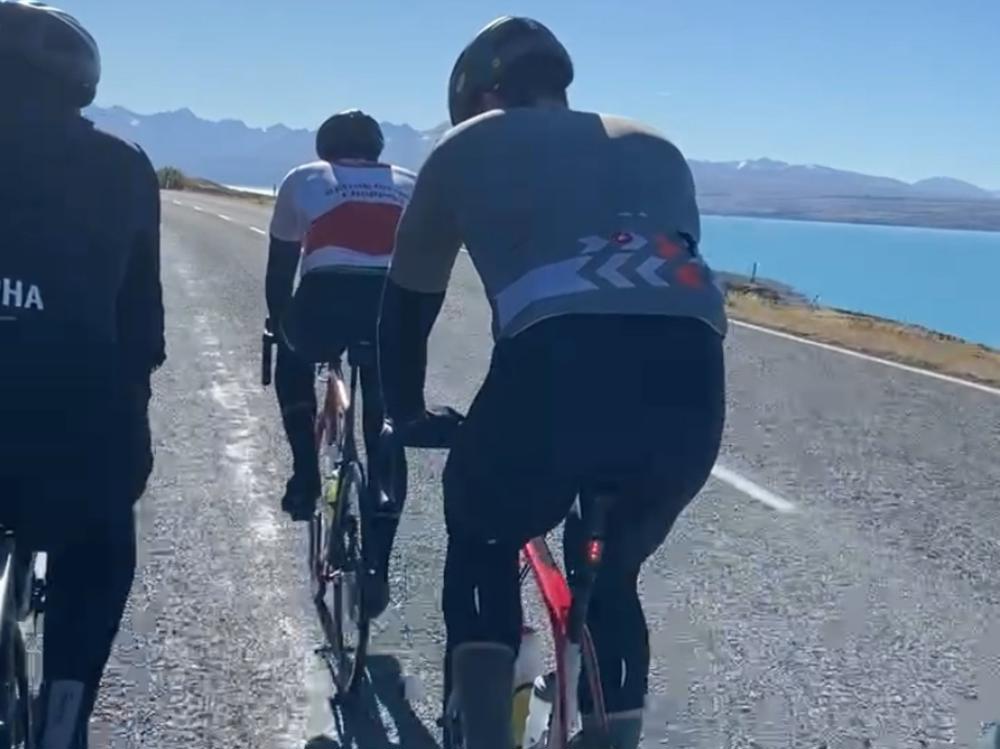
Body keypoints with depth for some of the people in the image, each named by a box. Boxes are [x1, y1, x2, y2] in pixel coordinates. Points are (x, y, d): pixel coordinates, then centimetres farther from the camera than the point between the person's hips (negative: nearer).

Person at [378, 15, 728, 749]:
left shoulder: (468, 147, 24)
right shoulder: (655, 149, 33)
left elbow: (408, 301, 32)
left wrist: (407, 414, 47)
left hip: (558, 365, -3)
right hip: (691, 380, 4)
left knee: (481, 547, 26)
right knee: (613, 570, 29)